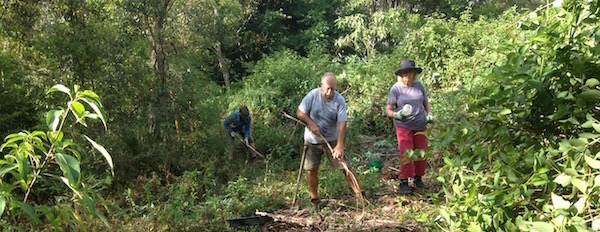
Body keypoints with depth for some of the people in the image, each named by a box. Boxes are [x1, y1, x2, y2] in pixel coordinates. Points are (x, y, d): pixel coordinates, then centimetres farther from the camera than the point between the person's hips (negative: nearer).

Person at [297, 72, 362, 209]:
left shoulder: (339, 100, -17)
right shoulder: (313, 95, -14)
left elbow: (342, 124, -23)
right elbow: (299, 112, -6)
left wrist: (339, 145, -33)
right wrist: (311, 124, -23)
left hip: (332, 140, -1)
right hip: (312, 140, 1)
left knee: (346, 167, -3)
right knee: (311, 170, 4)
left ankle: (359, 195, 8)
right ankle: (314, 200, 22)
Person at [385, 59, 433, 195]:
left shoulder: (419, 86, 2)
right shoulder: (396, 88, -9)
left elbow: (426, 102, 16)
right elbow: (388, 110, -7)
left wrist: (429, 114, 0)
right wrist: (396, 115, -26)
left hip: (420, 126, 4)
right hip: (404, 126, -4)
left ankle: (418, 179, 29)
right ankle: (404, 182, 4)